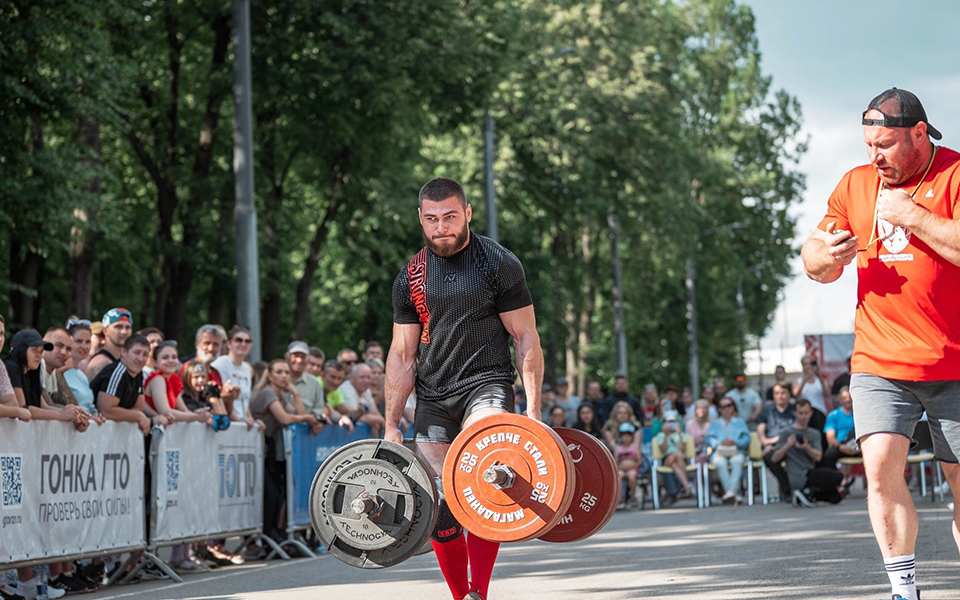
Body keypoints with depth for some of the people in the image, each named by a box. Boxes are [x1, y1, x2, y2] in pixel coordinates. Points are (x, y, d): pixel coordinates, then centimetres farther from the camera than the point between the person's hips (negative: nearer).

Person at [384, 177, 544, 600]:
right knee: (436, 506, -1)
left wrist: (533, 408, -11)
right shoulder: (410, 279, 7)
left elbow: (526, 339, -3)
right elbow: (402, 356, 11)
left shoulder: (499, 264, -3)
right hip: (433, 394, 4)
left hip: (486, 381, -4)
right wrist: (391, 426, 6)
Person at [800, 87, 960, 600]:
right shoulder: (856, 184, 12)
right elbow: (815, 263, 17)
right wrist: (825, 254, -6)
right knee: (880, 464, -15)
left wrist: (912, 217, -19)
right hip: (879, 363, 3)